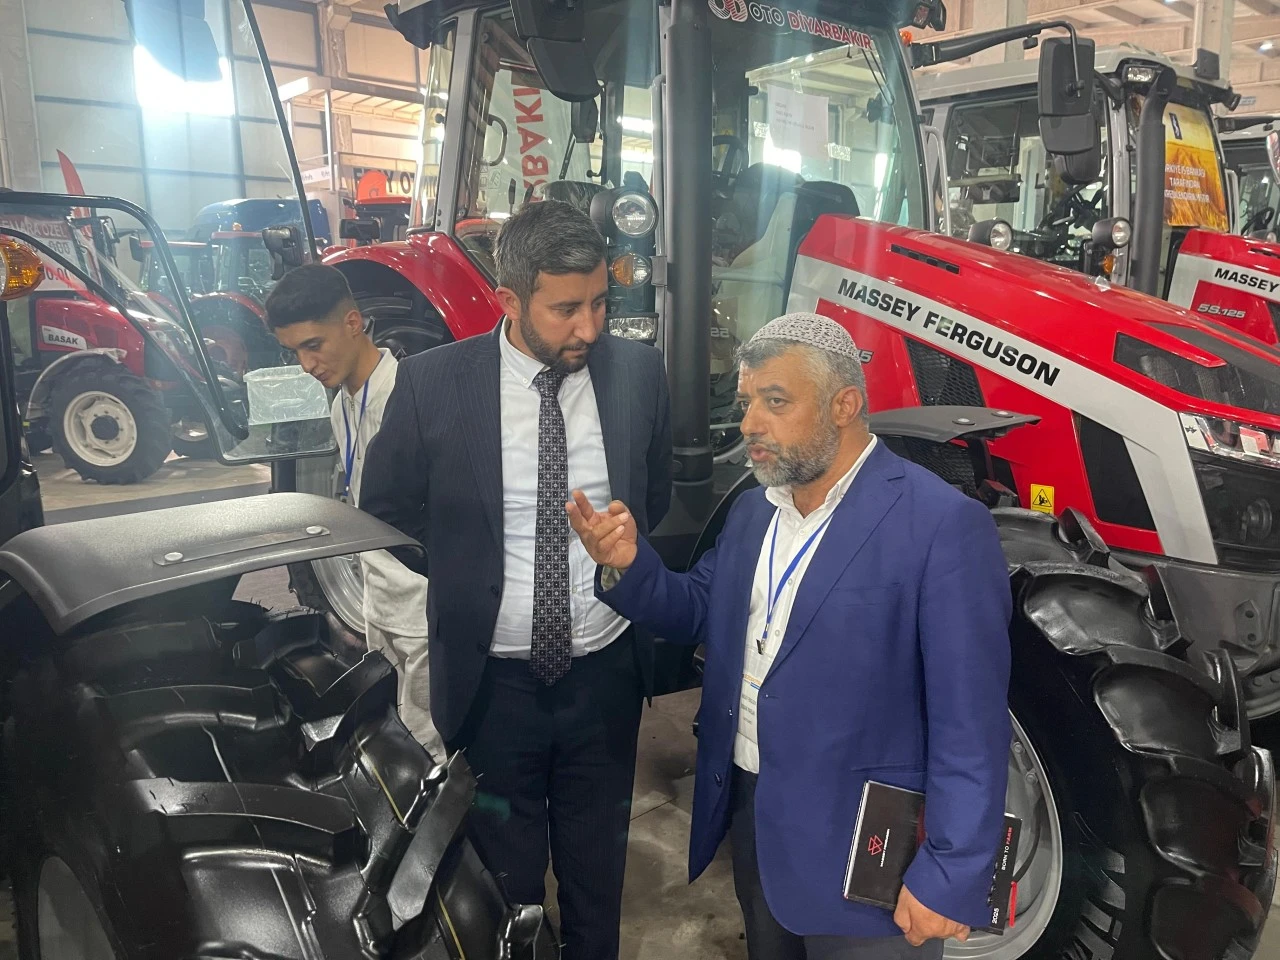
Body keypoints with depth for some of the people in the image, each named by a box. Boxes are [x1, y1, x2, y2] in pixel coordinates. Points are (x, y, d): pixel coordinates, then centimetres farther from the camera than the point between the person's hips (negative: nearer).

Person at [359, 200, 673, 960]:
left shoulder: (638, 371, -8)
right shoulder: (432, 383, -14)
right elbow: (388, 510, 2)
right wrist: (470, 578, 0)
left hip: (606, 669, 2)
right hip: (493, 678, -1)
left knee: (597, 868, 22)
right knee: (507, 874, 20)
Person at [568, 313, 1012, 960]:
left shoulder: (941, 525, -19)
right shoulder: (756, 506, 4)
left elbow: (970, 723, -19)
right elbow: (701, 613, 11)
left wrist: (951, 876, -19)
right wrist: (628, 566, -7)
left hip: (859, 850, -7)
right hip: (749, 812, 7)